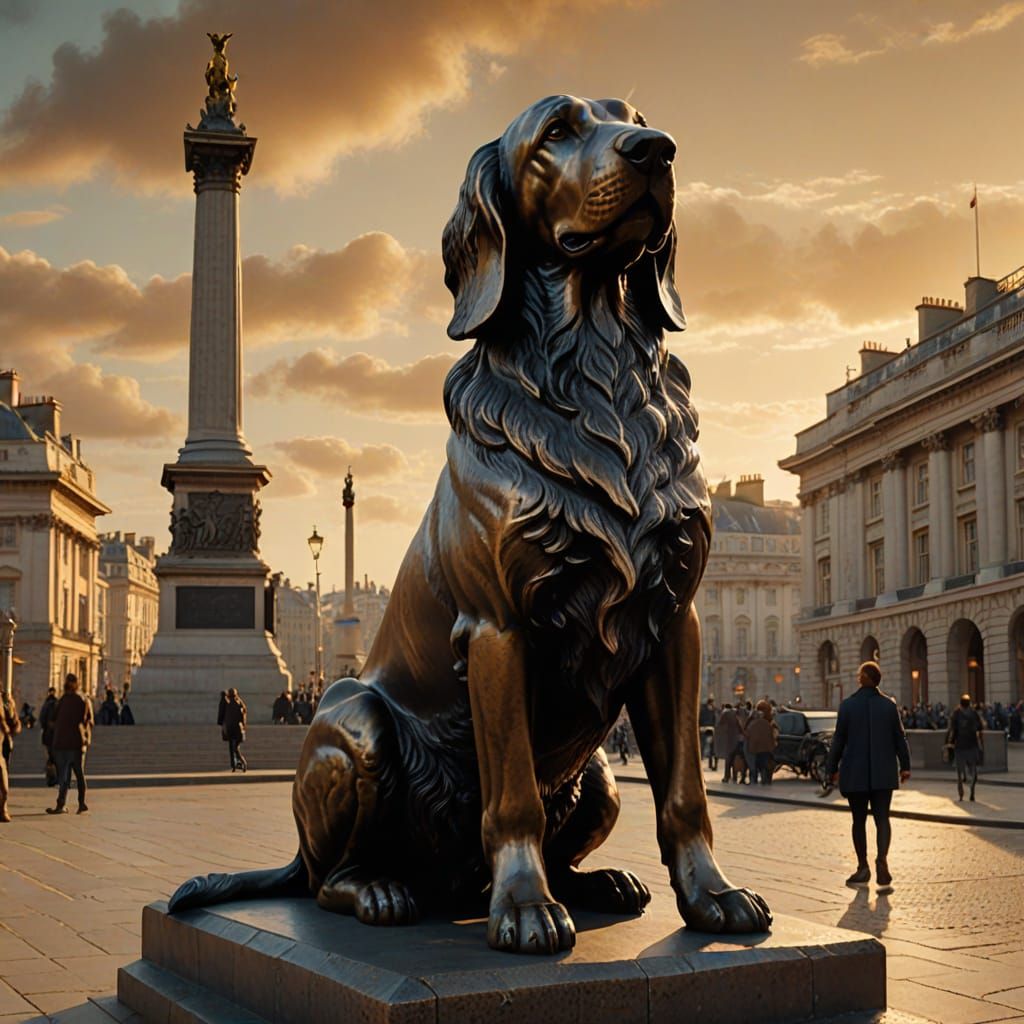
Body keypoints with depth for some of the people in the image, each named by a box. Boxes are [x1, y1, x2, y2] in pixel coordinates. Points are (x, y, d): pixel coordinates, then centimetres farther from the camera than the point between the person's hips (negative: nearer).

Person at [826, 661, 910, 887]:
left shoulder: (848, 705, -8)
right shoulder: (889, 704, -2)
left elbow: (839, 739, -5)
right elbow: (899, 737, 2)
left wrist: (833, 768, 4)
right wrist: (905, 765, 10)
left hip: (855, 773, -1)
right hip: (884, 773, 2)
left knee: (859, 820, 9)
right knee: (882, 818, 5)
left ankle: (863, 868, 13)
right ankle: (882, 858, -17)